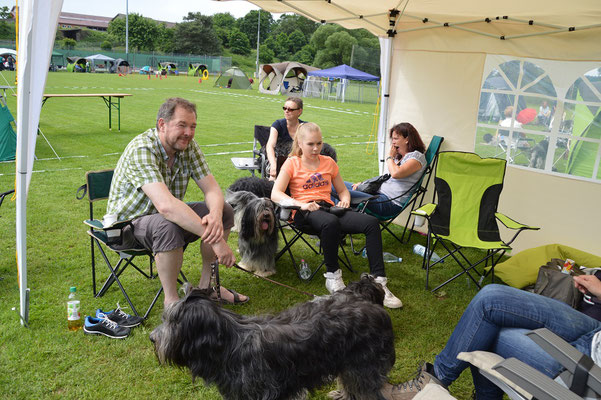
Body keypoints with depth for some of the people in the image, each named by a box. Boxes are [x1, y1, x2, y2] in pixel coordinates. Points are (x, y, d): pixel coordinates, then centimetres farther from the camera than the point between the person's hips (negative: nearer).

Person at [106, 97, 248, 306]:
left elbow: (212, 189, -10)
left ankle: (206, 284, 6)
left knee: (225, 211, -7)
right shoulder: (141, 150, -30)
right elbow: (165, 205, -43)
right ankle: (171, 300, -19)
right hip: (129, 224, -7)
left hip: (166, 215, 7)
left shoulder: (189, 146, -7)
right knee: (168, 226, -39)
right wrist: (214, 239, -46)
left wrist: (215, 215, -35)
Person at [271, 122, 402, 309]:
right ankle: (332, 276, -22)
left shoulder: (328, 162, 20)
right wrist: (301, 204, -21)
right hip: (305, 213, -5)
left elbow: (342, 190, 28)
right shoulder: (292, 163, 7)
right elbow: (275, 194, -5)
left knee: (371, 222, -22)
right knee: (331, 223, -42)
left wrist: (345, 200, 2)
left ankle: (379, 282, -23)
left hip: (328, 208, 5)